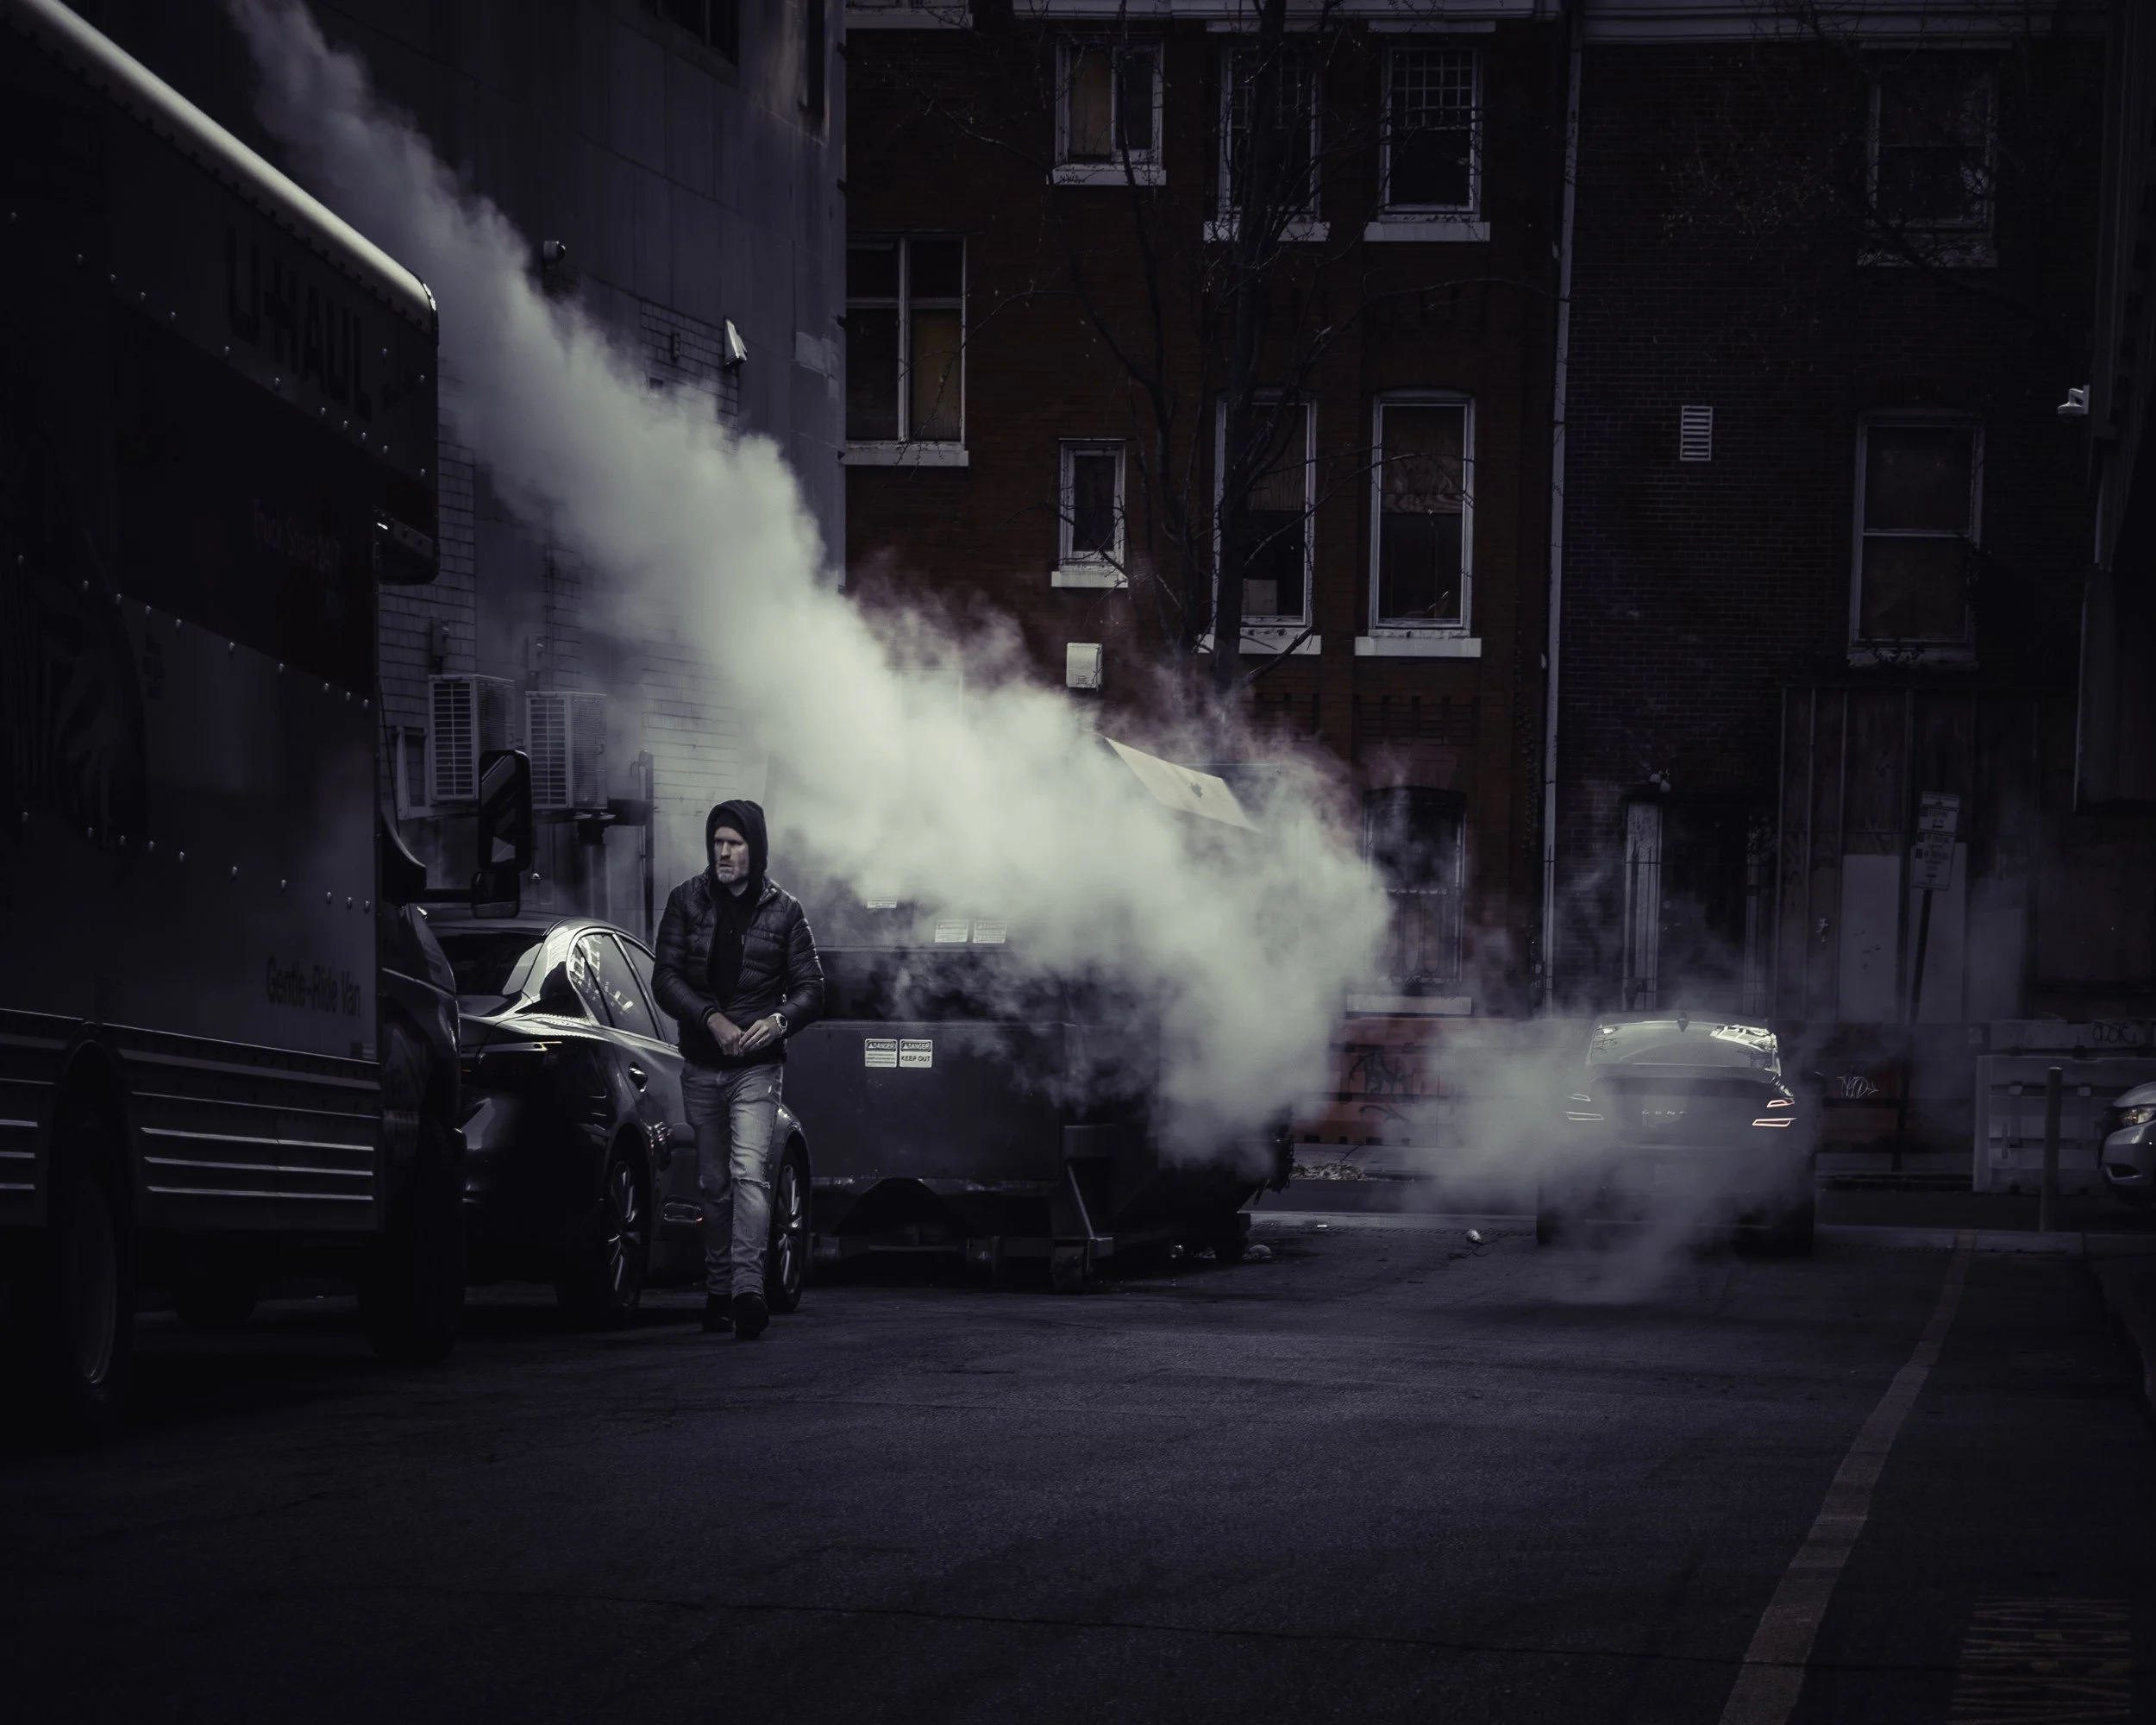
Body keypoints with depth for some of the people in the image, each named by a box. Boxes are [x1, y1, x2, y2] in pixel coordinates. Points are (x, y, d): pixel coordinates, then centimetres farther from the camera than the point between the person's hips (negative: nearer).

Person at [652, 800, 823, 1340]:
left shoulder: (783, 910, 2)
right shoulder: (686, 901, 4)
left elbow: (810, 986, 5)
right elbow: (666, 977, -2)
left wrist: (779, 1020, -16)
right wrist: (712, 1019, -16)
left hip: (757, 1065, -3)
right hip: (701, 1066, 3)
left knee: (749, 1174, -18)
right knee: (714, 1184, 9)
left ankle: (748, 1287, -29)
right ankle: (718, 1290, 17)